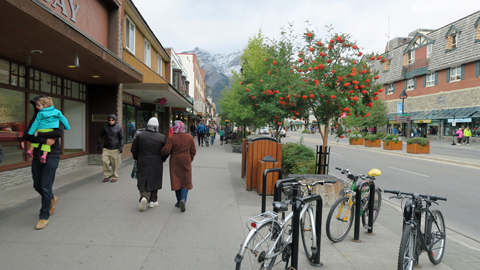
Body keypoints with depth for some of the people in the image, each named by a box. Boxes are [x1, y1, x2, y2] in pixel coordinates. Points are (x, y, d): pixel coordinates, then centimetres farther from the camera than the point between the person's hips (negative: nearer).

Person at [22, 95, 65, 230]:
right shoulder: (35, 119, 10)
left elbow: (59, 133, -23)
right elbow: (26, 136, -5)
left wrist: (38, 134, -16)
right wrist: (44, 140, -19)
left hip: (51, 156, -5)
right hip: (37, 156, 6)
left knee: (45, 187, -5)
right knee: (37, 185, 13)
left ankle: (44, 216, 8)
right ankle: (52, 199, 42)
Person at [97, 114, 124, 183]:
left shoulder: (119, 128, -3)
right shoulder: (105, 126, 3)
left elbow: (121, 138, -2)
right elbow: (101, 135, 13)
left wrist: (121, 147, -10)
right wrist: (99, 144, 10)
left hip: (115, 149, -2)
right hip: (106, 148, 2)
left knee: (115, 163, 1)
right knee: (104, 160, -10)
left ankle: (115, 177, 15)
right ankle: (107, 175, 8)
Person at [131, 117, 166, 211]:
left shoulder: (139, 135, -4)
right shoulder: (162, 137, -6)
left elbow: (133, 150, 2)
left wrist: (137, 159, 17)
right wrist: (161, 159, 17)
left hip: (143, 164, 0)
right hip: (156, 164, 0)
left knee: (143, 182, 6)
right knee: (154, 181, 12)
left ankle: (144, 197, -17)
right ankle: (153, 201, 19)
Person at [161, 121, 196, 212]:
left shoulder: (171, 138, -9)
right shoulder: (190, 138, -1)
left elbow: (166, 150, -15)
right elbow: (193, 151, 2)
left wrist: (163, 156, 6)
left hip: (175, 162, -1)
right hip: (186, 162, 1)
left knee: (176, 181, 11)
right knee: (186, 181, 8)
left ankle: (179, 201, 18)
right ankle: (183, 199, -11)